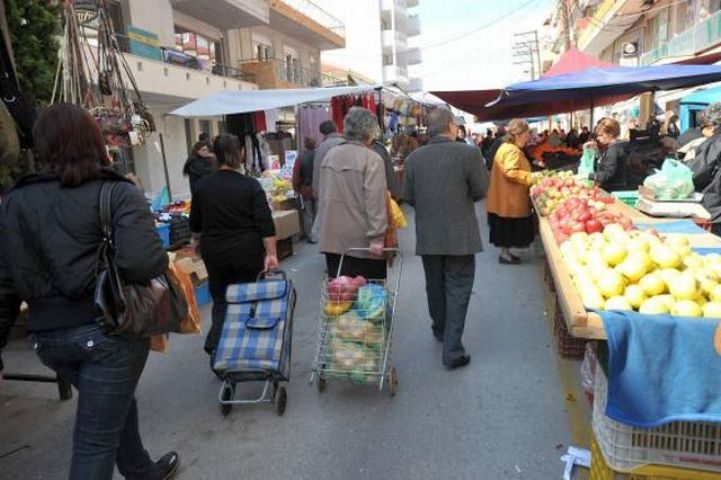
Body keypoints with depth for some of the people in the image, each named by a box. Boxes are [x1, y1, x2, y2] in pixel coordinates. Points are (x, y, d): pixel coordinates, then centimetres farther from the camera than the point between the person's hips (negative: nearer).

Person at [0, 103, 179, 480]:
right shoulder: (117, 193, -11)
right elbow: (143, 262, -27)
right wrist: (162, 262, -4)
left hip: (48, 335, 6)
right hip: (109, 328, -6)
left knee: (117, 402, 28)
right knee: (95, 440, 5)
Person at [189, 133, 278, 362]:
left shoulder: (203, 186, -1)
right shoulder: (250, 185, -10)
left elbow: (195, 225, 11)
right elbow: (265, 223, -16)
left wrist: (199, 241, 29)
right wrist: (271, 254, -13)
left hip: (215, 255, 2)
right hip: (247, 254, -2)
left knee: (221, 301, 14)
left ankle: (215, 346, -2)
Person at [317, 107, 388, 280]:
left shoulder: (329, 155, 10)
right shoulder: (372, 159, -11)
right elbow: (375, 202, -17)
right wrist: (377, 237, -16)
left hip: (331, 239, 6)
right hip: (362, 241, -6)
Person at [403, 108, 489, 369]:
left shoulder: (414, 158, -3)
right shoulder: (469, 153, -12)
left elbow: (409, 197, 3)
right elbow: (480, 191, -6)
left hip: (427, 236, 4)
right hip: (460, 235, -3)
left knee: (435, 287, 20)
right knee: (457, 290, 5)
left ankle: (441, 331, 39)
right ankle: (453, 350, 6)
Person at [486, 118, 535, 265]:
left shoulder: (505, 147, 15)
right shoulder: (512, 150, -19)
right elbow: (510, 173, -29)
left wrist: (528, 176, 19)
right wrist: (531, 177, -21)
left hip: (506, 197, 10)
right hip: (509, 198, -10)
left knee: (506, 228, 16)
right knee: (508, 228, 1)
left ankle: (505, 252, 25)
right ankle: (505, 254, 11)